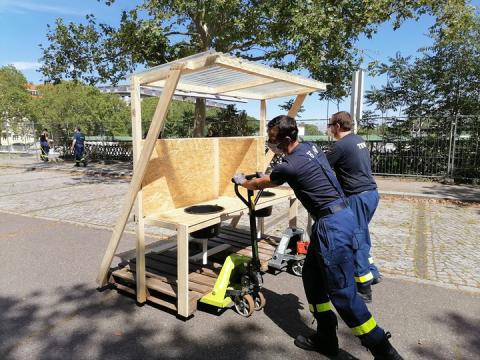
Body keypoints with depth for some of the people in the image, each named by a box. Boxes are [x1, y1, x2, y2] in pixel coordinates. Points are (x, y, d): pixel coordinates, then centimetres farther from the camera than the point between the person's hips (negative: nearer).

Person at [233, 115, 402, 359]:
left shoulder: (291, 165, -17)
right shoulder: (309, 147, 9)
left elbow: (259, 184, 3)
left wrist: (242, 181, 22)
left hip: (332, 224, -10)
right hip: (334, 219, 10)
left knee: (342, 292, -4)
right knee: (312, 277, 15)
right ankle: (326, 339, 25)